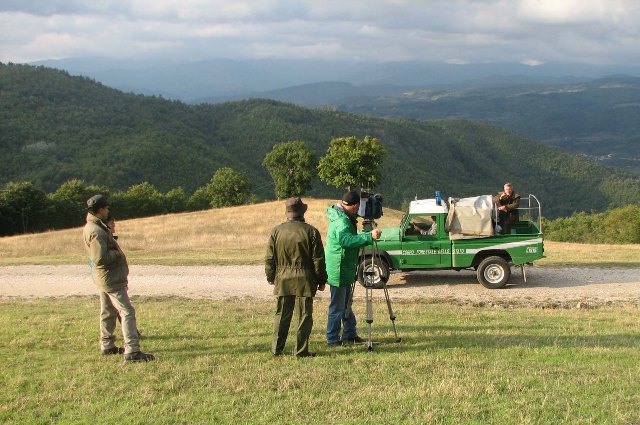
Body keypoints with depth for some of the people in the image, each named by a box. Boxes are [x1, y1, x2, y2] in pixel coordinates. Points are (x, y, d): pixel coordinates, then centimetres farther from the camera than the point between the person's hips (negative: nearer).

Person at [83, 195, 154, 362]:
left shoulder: (91, 227, 10)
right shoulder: (97, 232, -23)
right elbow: (100, 258, -28)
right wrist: (117, 253, -15)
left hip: (104, 277, 11)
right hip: (111, 278, -11)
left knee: (108, 312, 20)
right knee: (127, 312, -11)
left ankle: (107, 346, 32)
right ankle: (132, 351, -16)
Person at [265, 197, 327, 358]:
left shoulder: (276, 231, -1)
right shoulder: (311, 231, -8)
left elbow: (269, 258, 4)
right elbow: (318, 260, -5)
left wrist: (270, 277, 18)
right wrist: (321, 280, 5)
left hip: (283, 280, 3)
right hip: (305, 281, -3)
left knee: (281, 316, 12)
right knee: (304, 316, 5)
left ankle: (276, 349, 15)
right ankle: (301, 350, 6)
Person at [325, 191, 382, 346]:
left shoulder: (343, 218, 12)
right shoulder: (342, 221, -22)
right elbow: (346, 239, -39)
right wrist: (369, 236, -42)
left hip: (344, 269, 10)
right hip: (339, 270, -10)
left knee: (346, 304, 17)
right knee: (337, 306, -2)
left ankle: (350, 335, 26)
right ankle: (333, 339, 6)